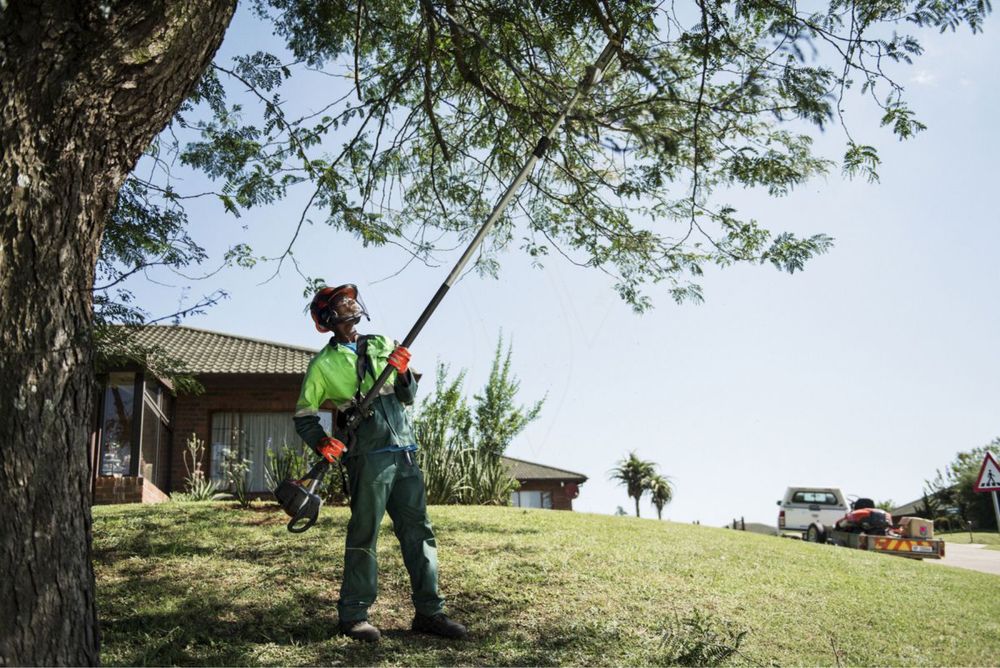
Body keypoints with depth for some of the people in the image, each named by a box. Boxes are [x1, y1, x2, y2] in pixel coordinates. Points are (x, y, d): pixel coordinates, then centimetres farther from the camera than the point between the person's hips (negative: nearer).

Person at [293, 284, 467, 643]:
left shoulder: (382, 344, 15)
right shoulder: (324, 364, 3)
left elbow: (408, 396, 15)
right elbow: (303, 415, 6)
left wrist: (402, 372, -5)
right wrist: (321, 441, -13)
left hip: (404, 452, 5)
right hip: (369, 456, -5)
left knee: (418, 531, 6)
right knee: (364, 534, -3)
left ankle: (429, 612, 13)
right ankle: (353, 616, 8)